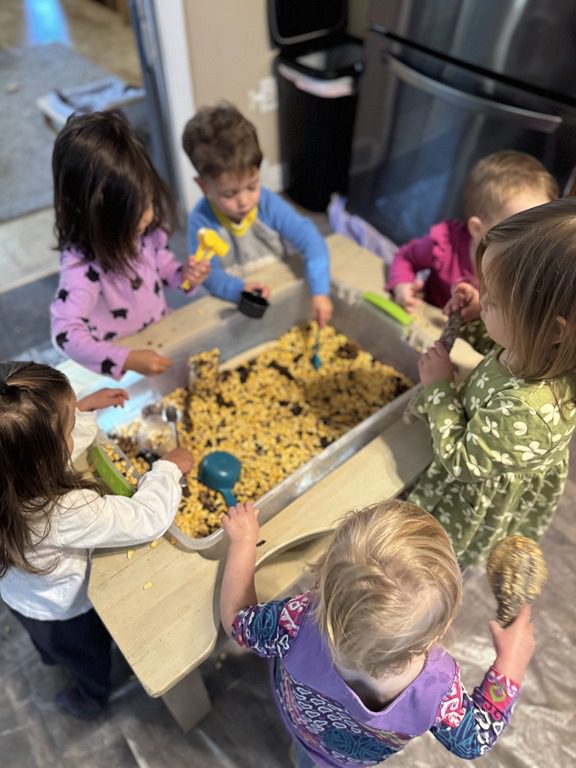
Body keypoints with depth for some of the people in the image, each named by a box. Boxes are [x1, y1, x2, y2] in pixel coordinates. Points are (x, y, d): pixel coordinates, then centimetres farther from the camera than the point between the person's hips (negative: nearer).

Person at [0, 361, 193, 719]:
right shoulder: (69, 512, -48)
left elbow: (46, 441, -7)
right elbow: (148, 518, -35)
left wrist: (84, 407, -5)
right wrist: (169, 468, -21)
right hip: (66, 612, -5)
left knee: (49, 641, 41)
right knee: (88, 656, 32)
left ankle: (51, 655, 73)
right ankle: (92, 698, 62)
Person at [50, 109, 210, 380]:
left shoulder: (144, 228, -10)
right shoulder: (81, 266, -27)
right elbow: (66, 333, -31)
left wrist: (182, 274, -11)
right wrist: (128, 360, -39)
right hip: (123, 361, -5)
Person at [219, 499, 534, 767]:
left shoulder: (300, 624, -49)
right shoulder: (437, 688, -46)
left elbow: (236, 618, -26)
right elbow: (475, 741, -22)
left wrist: (243, 540, -16)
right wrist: (511, 662, -17)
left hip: (302, 724, -1)